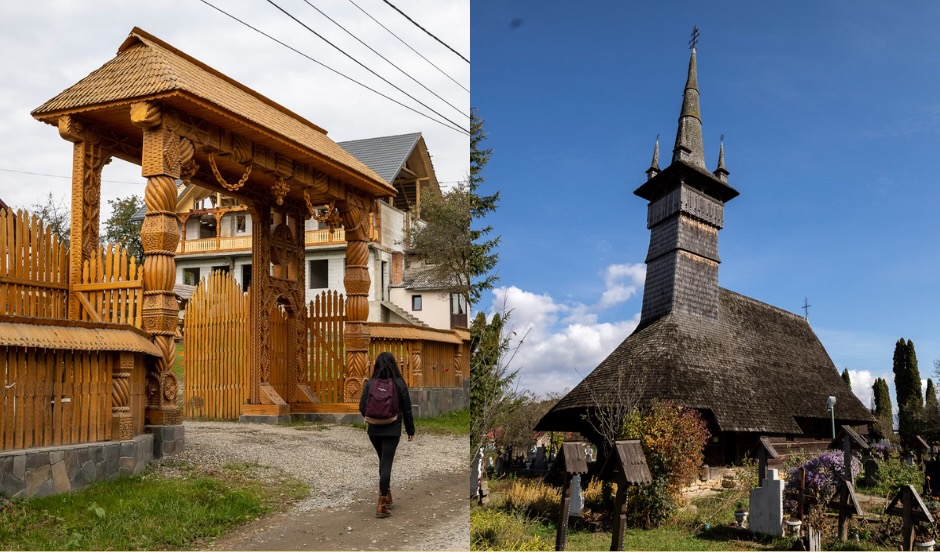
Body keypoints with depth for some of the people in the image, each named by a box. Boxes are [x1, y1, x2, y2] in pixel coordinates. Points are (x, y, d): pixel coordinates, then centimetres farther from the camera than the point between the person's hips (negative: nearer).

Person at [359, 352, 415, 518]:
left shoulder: (370, 383, -4)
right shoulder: (399, 384, -7)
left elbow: (362, 408, -2)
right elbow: (407, 410, -3)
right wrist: (410, 430, 8)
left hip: (373, 430, 3)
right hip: (392, 431, -3)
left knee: (383, 461, 21)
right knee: (386, 463, -2)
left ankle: (387, 495, 31)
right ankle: (382, 504, -7)